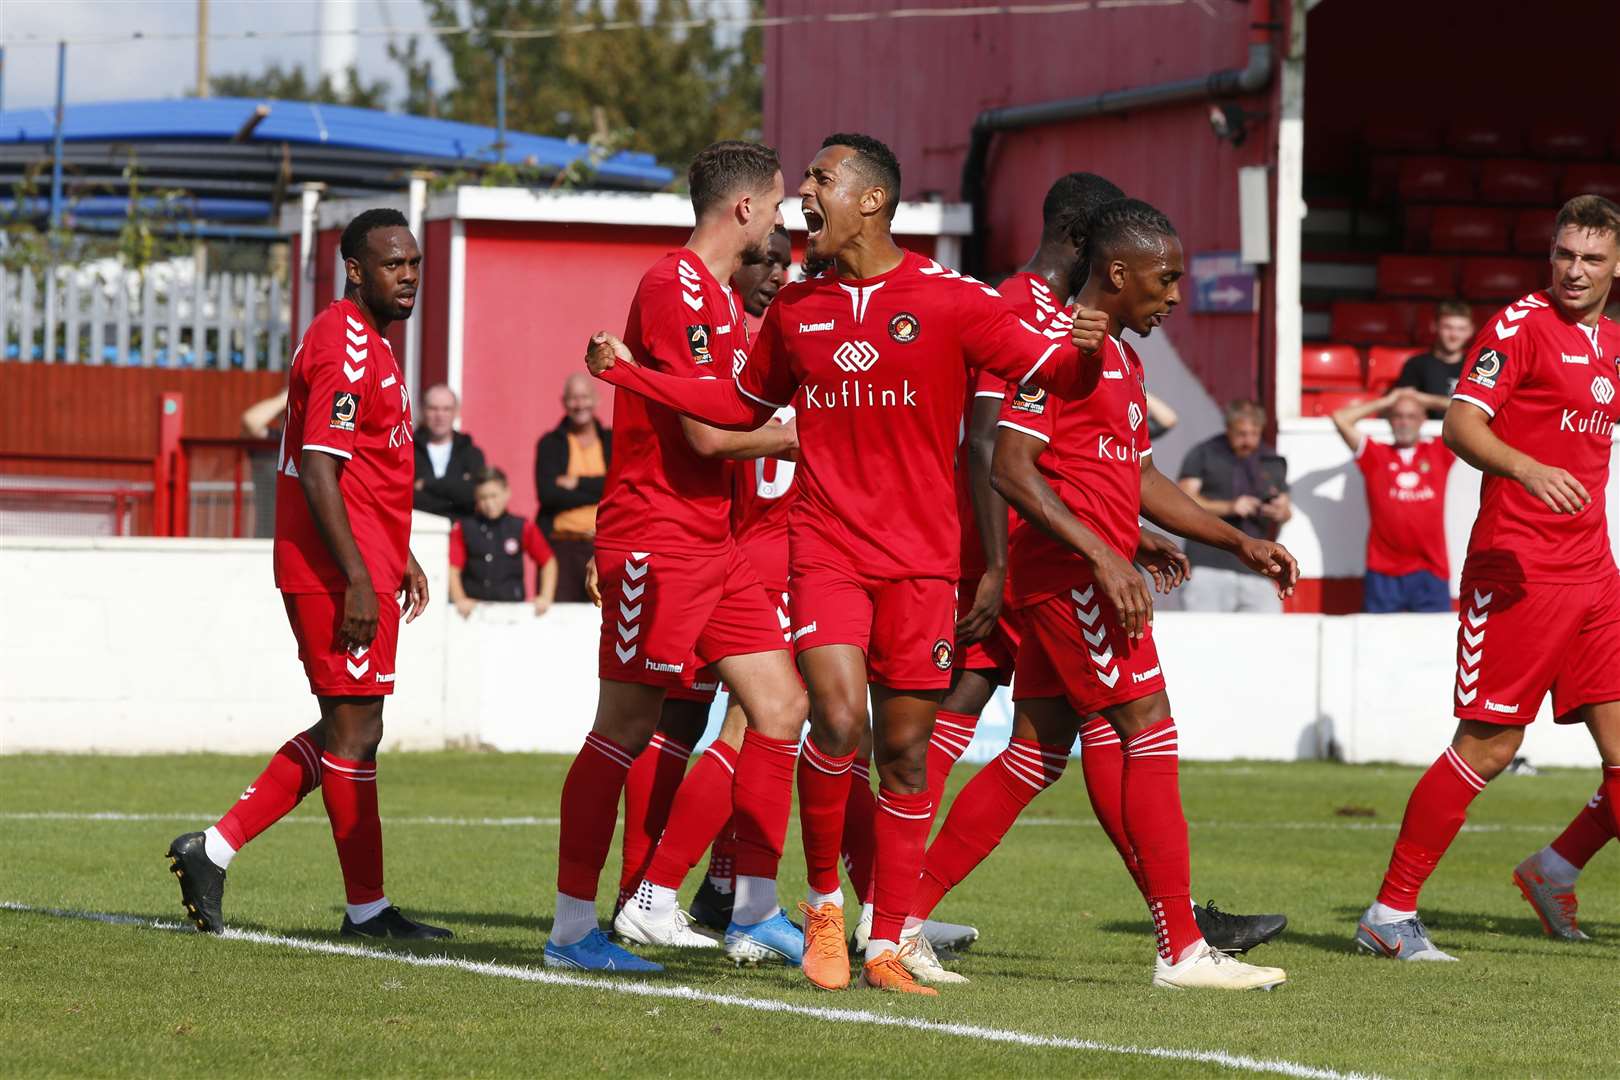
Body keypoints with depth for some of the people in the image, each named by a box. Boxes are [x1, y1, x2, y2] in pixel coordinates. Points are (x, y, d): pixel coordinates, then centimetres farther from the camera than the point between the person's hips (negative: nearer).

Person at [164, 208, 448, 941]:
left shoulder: (369, 343, 19)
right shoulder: (343, 346, -15)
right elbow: (318, 474, -21)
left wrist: (400, 556, 26)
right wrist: (359, 581, -23)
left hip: (362, 569, 10)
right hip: (337, 576, -10)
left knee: (347, 732, 13)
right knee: (354, 733, -3)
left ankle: (215, 847, 14)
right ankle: (367, 909, 3)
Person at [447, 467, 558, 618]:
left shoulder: (523, 528, 8)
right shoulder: (463, 529, 6)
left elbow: (548, 562, 13)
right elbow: (453, 569, -1)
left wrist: (546, 598, 1)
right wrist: (459, 599, -17)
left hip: (511, 606, -1)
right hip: (473, 608, 1)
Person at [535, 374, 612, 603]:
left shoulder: (612, 442, 13)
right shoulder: (550, 444, 8)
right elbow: (548, 493, -6)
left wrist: (578, 483, -9)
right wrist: (600, 492, -7)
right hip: (561, 545, -1)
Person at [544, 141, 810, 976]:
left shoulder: (721, 296, 18)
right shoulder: (675, 287, -14)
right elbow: (708, 433, -19)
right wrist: (801, 435, -7)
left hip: (712, 541, 10)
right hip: (657, 537, -10)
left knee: (780, 705, 5)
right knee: (626, 729, -6)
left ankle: (756, 913, 9)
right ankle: (572, 928, -1)